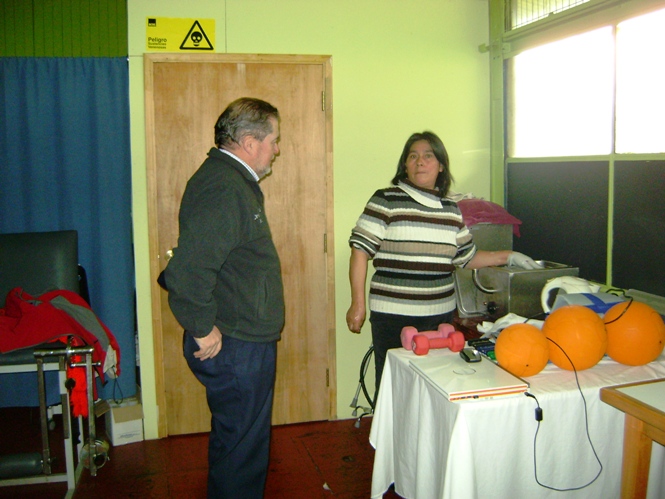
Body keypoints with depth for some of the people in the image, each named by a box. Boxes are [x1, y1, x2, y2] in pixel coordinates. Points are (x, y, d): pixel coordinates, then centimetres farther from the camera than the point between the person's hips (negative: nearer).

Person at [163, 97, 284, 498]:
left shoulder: (232, 180, 12)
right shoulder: (224, 190, -23)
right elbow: (187, 272, -33)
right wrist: (203, 331, -21)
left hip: (243, 343, 10)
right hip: (235, 345, -10)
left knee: (236, 439, 24)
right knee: (242, 445, 5)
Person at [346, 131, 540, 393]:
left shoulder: (451, 209, 12)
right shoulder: (386, 201, -4)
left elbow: (467, 257, 21)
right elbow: (360, 250, -7)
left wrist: (508, 256, 14)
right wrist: (358, 304, -10)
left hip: (441, 315, 5)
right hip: (393, 316, -4)